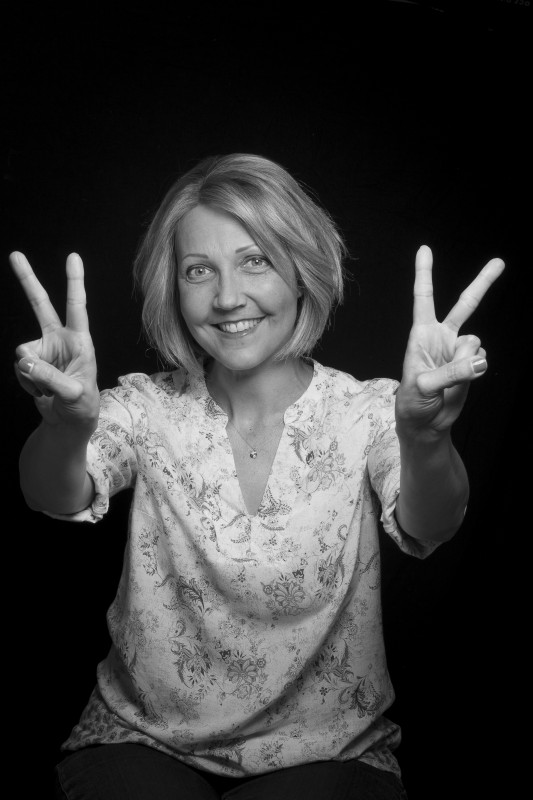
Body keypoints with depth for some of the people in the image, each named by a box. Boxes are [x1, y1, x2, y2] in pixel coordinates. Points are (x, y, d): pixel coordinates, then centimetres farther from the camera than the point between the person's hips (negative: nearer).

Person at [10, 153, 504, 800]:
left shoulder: (369, 412, -7)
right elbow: (60, 497, -22)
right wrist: (68, 425, -45)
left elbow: (426, 526, -25)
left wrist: (424, 437, -48)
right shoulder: (149, 408, -4)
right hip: (143, 741, 1)